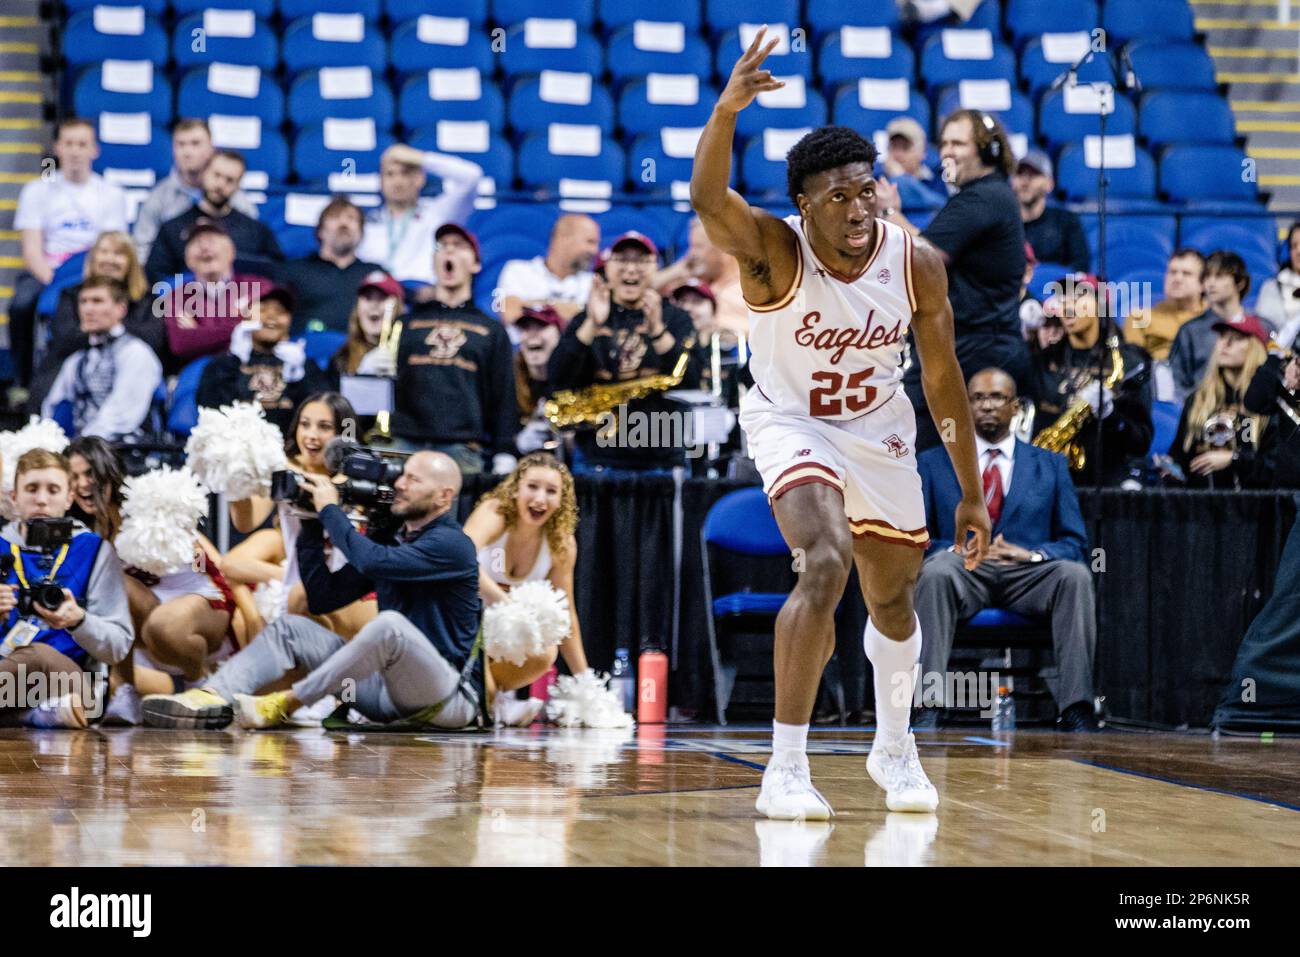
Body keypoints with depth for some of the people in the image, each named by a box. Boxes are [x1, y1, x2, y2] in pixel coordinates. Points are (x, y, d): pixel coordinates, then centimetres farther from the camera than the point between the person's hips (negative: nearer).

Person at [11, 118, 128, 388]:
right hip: (45, 273, 0)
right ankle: (24, 384, -19)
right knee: (22, 304, -34)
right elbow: (32, 250, 0)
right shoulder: (37, 190, 9)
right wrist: (54, 282, -20)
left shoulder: (111, 194, 12)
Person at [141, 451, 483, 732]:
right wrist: (311, 524, 6)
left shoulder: (453, 544, -9)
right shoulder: (390, 540, 17)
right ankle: (212, 698, -24)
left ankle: (285, 704, -27)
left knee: (390, 623, -36)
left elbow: (373, 561, -25)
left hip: (451, 695, -8)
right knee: (290, 628, 2)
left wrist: (330, 509, -11)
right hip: (391, 695, 8)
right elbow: (323, 597, 14)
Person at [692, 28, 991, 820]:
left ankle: (895, 747, 45)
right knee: (825, 564, -28)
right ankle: (786, 769, -21)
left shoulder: (918, 264, -18)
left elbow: (943, 376, -5)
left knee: (894, 598, 17)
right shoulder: (774, 250, -27)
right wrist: (727, 110, -68)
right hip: (791, 422, -4)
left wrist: (972, 493, -1)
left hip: (880, 430, 4)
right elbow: (708, 199, -50)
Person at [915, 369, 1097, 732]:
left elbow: (1075, 544, 12)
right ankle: (929, 704, -43)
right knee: (936, 570, -37)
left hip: (1028, 577, 1)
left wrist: (1032, 553, -11)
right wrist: (965, 551, -14)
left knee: (1075, 574, -32)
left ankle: (1075, 708, -36)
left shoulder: (1050, 465, 19)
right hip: (964, 573, -1)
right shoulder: (933, 464, 17)